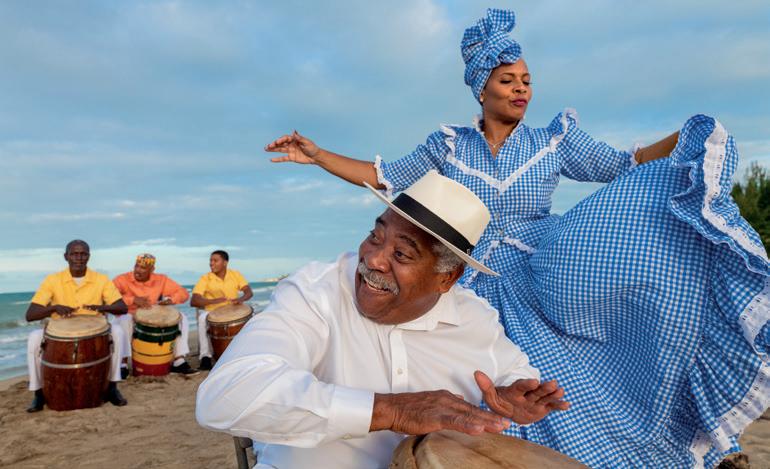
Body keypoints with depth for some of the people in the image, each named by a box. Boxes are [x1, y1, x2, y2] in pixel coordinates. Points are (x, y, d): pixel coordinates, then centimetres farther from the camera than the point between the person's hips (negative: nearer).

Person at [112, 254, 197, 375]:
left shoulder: (161, 280, 0)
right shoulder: (123, 279, -10)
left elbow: (183, 293, 1)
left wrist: (170, 299, -19)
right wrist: (133, 300, -33)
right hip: (128, 318, -3)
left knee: (181, 318, -14)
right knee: (125, 320, -37)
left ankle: (179, 361, -14)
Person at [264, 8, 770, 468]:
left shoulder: (554, 141, 2)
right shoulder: (448, 145, 2)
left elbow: (626, 168, 2)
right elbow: (384, 177, 9)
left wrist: (687, 137, -11)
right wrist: (318, 156, 7)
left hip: (545, 274, 1)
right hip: (484, 291, -1)